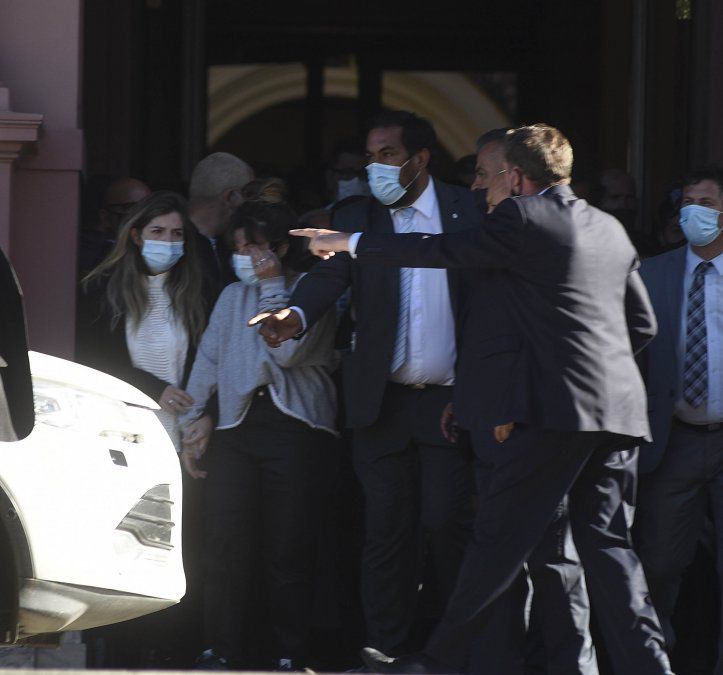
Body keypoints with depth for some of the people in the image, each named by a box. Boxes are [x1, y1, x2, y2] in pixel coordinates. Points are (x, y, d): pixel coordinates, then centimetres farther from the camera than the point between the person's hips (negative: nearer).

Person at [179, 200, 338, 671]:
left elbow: (287, 352, -11)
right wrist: (194, 421, 10)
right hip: (238, 425, 4)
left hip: (295, 426, -4)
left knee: (289, 548, -4)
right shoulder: (233, 296, 18)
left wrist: (272, 286, -6)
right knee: (225, 542, -5)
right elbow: (208, 360, 17)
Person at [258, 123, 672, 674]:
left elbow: (442, 251, -4)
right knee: (604, 541, 8)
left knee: (499, 539, -4)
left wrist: (349, 242, 5)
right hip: (614, 406, 8)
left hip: (555, 403, -8)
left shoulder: (523, 216, -5)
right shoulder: (610, 229, 18)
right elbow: (643, 324, 21)